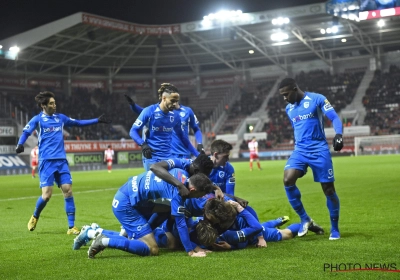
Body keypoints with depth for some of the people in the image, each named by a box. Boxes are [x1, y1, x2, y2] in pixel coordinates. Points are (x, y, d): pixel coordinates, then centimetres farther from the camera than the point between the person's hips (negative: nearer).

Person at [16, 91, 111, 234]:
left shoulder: (60, 118, 13)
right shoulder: (37, 119, 1)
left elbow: (78, 123, 23)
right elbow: (26, 132, -4)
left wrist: (97, 120, 21)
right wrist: (20, 145, -25)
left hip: (61, 160, 4)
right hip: (46, 161, -4)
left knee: (68, 191, -5)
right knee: (47, 194, -9)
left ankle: (71, 227, 0)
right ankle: (35, 216, 22)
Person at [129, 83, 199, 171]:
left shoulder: (175, 115, 4)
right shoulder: (149, 111, -9)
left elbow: (182, 136, 17)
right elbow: (133, 131, -7)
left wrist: (197, 154, 17)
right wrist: (143, 144, -26)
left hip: (168, 158, 4)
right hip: (151, 158, -4)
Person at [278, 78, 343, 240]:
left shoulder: (316, 99, -5)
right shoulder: (289, 109, 13)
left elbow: (335, 118, -10)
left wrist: (339, 134, -27)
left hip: (319, 150, -5)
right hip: (300, 150, 5)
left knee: (328, 189, 0)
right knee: (287, 180, -19)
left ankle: (335, 229, 16)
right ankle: (305, 219, -3)